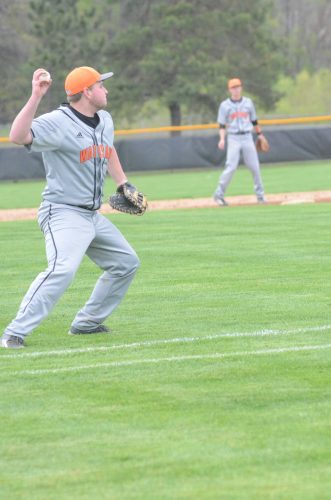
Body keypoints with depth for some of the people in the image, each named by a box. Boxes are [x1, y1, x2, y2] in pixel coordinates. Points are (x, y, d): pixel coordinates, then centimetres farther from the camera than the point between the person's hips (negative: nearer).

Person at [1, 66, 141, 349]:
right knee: (62, 269, -30)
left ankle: (86, 323, 25)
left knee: (126, 263, 17)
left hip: (92, 216, 9)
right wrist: (36, 97, -39)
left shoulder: (105, 121, 9)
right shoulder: (58, 122, -17)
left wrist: (123, 184, 27)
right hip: (64, 214, -9)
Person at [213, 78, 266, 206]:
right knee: (231, 167, -13)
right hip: (233, 138, -3)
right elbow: (222, 124, -2)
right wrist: (222, 139, -15)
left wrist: (260, 134, 17)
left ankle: (260, 195, 13)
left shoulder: (248, 102, 9)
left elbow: (254, 120, 17)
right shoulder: (225, 105, 1)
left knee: (255, 167, 1)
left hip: (247, 138, 3)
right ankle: (219, 194, -7)